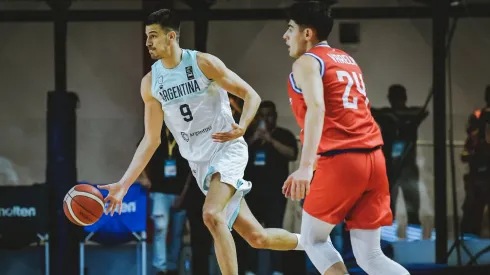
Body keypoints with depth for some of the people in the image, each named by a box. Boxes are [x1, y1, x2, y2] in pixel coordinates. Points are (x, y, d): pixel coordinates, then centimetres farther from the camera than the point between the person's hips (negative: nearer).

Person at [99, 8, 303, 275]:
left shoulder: (203, 63, -11)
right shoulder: (150, 83, 2)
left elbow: (251, 96, -8)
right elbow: (151, 139, 6)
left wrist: (241, 127, -29)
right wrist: (123, 184, -1)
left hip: (228, 149, -5)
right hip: (199, 163, 5)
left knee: (212, 215, -30)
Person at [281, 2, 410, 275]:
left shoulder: (306, 62, -1)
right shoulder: (348, 60, 24)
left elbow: (316, 109, -18)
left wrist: (305, 166, -27)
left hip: (341, 161, -7)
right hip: (374, 159, 7)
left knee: (313, 240, 13)